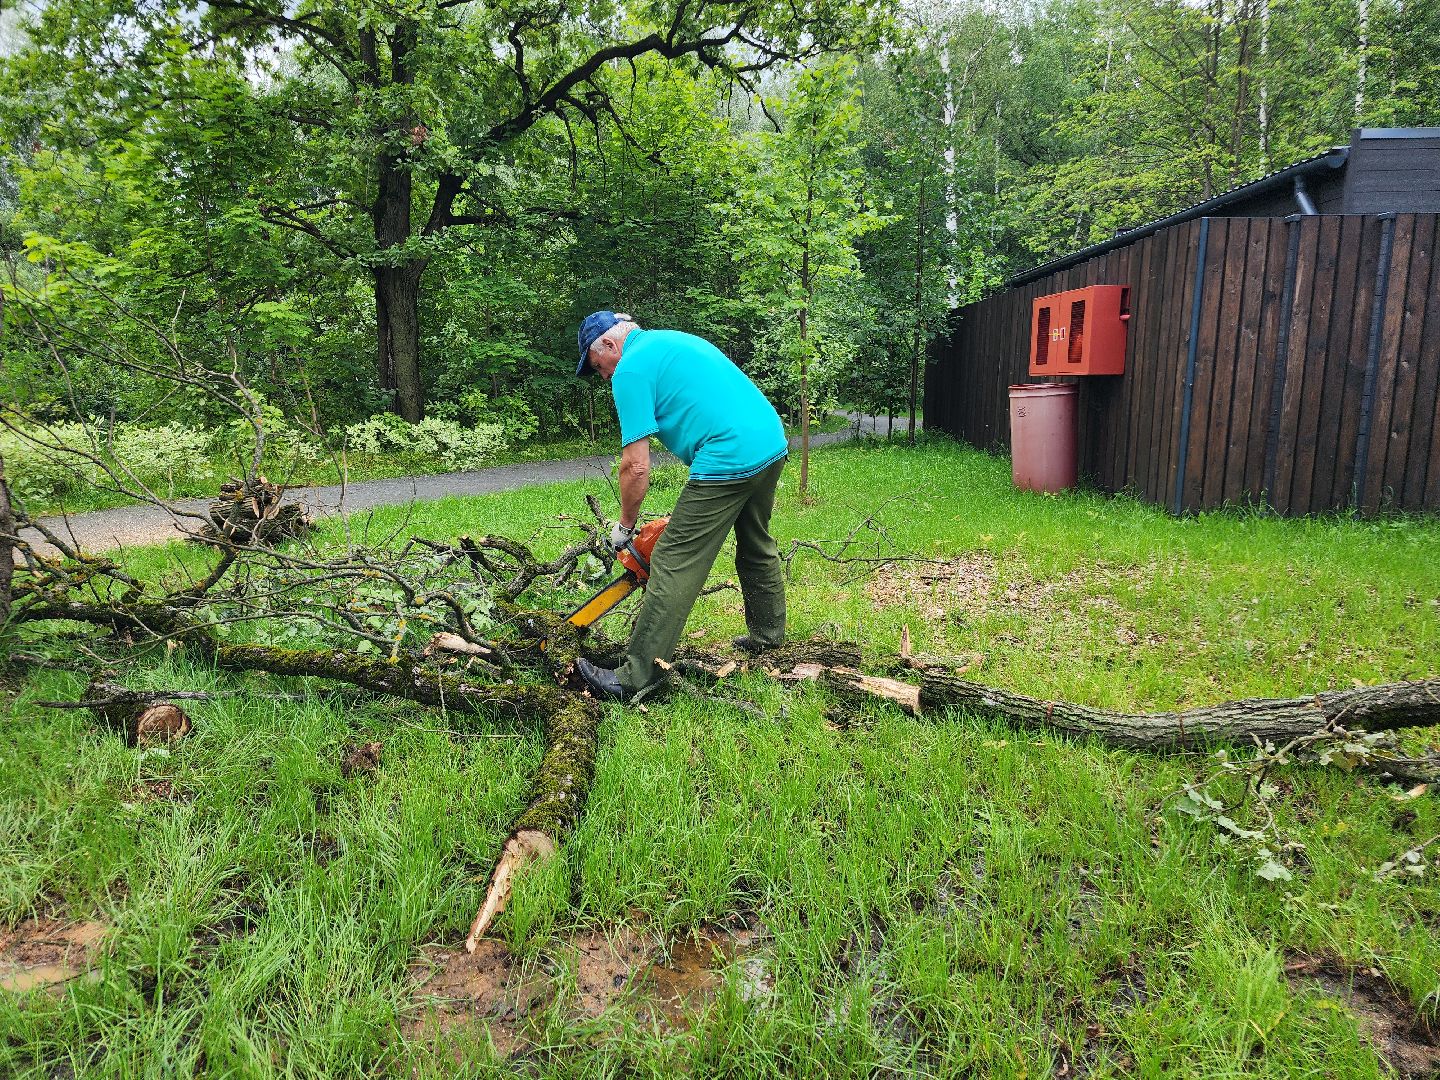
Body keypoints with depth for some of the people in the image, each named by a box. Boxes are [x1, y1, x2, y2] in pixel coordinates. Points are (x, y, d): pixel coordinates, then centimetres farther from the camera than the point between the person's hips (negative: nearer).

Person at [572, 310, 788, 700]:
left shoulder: (631, 369, -3)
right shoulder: (675, 340, 23)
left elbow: (636, 466, -8)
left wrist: (625, 525, 7)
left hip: (729, 461, -9)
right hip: (773, 444, 9)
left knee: (674, 566, -5)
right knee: (757, 546, 27)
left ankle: (635, 678, -1)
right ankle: (767, 634, 43)